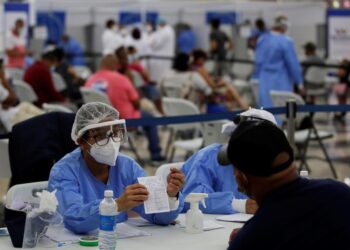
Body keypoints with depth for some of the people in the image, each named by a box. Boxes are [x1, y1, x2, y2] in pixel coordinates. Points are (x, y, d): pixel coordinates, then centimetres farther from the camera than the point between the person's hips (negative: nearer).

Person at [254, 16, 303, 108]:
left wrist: (257, 79, 20)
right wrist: (299, 83, -2)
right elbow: (293, 64, -10)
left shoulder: (261, 39, 4)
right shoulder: (286, 42, -15)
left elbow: (258, 61, 10)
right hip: (281, 84, -6)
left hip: (264, 83, 6)